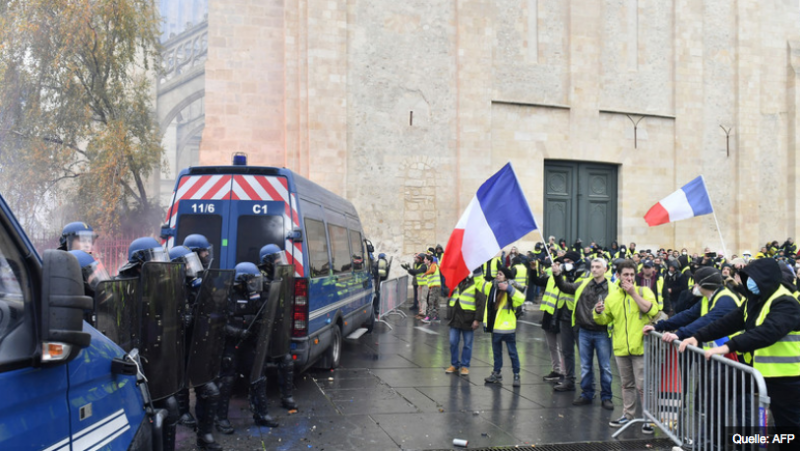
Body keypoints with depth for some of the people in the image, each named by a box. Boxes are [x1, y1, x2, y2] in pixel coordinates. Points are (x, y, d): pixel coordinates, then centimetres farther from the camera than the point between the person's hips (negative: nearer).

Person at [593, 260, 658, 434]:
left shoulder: (644, 291, -2)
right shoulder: (612, 296, 8)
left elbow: (652, 310, -19)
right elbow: (605, 320, 14)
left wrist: (633, 293, -19)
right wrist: (598, 312, -9)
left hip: (640, 346, -4)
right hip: (621, 347, 4)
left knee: (642, 385, -4)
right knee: (626, 384, 17)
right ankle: (628, 415, 29)